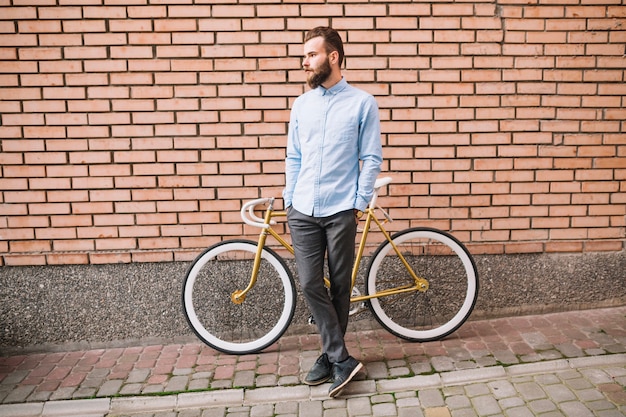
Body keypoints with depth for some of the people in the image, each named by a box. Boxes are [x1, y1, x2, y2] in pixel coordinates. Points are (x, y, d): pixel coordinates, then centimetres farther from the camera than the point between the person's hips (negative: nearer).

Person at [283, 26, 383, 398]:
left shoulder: (362, 103, -2)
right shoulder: (301, 104, 11)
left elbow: (372, 159, -2)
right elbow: (294, 158, 14)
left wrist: (360, 203, -6)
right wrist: (290, 199, 11)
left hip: (340, 210, -3)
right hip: (303, 211, 4)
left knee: (340, 286, 7)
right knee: (310, 285, -2)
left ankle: (332, 356, 23)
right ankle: (342, 359, 9)